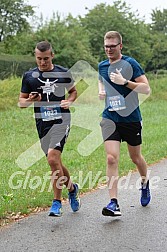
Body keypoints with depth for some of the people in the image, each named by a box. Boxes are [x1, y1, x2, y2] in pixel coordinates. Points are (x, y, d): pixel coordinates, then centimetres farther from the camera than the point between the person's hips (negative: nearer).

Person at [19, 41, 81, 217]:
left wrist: (69, 101, -3)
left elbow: (73, 91, 19)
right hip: (42, 123, 3)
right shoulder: (29, 76, 6)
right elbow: (21, 101, 11)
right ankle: (72, 188, 38)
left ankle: (57, 202, -8)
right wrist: (30, 100, -12)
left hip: (61, 120, -3)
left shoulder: (64, 73, 4)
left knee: (53, 158, -20)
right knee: (55, 163, 9)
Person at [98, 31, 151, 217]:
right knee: (111, 158, -12)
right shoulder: (102, 66, 7)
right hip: (110, 119, 2)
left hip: (131, 118, -2)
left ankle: (145, 184, 45)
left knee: (135, 157, 14)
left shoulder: (130, 63, -8)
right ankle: (114, 203, -12)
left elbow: (146, 89, -12)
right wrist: (101, 91, 8)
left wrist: (125, 82, -23)